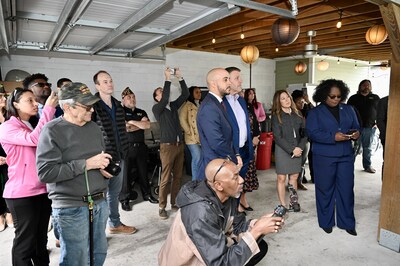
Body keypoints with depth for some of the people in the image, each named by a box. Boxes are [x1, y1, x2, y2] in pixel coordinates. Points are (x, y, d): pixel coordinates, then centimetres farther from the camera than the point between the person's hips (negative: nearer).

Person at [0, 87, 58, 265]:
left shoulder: (34, 126, 15)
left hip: (43, 190, 7)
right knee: (25, 241, 5)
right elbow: (33, 139, -25)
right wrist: (48, 109, -25)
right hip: (22, 194, -7)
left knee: (41, 239, 17)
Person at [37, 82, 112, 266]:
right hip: (71, 207, -6)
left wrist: (104, 167, -3)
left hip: (100, 202, 6)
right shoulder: (53, 130, -11)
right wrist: (86, 164, -21)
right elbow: (45, 173, -20)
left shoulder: (93, 127, 9)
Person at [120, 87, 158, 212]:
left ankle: (147, 194, 26)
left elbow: (147, 125, -3)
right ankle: (124, 199, 11)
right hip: (127, 147, -4)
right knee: (126, 172, -1)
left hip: (141, 146, 5)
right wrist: (140, 124, -7)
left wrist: (132, 122, -8)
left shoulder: (141, 112, 15)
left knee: (143, 171, 12)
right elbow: (124, 128, -14)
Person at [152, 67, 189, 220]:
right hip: (167, 146, -6)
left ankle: (175, 203, 22)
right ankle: (162, 207, 9)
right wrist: (167, 79, -20)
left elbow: (185, 94, 3)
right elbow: (165, 100, -23)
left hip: (179, 144, 6)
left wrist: (180, 78, -5)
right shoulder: (157, 108, -3)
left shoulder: (173, 106, 13)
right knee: (165, 178, -1)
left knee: (178, 176, 10)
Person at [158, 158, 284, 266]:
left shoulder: (228, 195, -11)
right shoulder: (201, 212, -36)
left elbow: (235, 226, 1)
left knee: (261, 246, 2)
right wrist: (256, 231, -32)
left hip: (214, 250, 8)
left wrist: (257, 224, -19)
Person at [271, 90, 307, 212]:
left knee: (294, 176, 7)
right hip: (282, 150, -3)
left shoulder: (297, 114, 9)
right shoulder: (276, 116, -2)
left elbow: (304, 133, 7)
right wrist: (292, 150, -12)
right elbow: (278, 137, -8)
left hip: (297, 150, 4)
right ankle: (283, 205, 6)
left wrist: (300, 148, -8)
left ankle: (293, 202, 18)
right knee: (281, 178, -2)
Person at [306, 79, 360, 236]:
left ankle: (347, 223, 22)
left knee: (346, 189, 7)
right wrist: (333, 137, -23)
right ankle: (326, 222, 22)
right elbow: (312, 133, -13)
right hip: (324, 157, -3)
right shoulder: (315, 112, -2)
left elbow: (356, 127, 14)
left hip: (346, 156, 4)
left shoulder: (348, 109, 11)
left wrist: (357, 134, -10)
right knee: (325, 190, 7)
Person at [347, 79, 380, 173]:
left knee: (367, 148, 11)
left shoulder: (375, 98, 10)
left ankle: (367, 166, 20)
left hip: (370, 127, 2)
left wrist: (377, 122, 1)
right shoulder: (353, 98, 5)